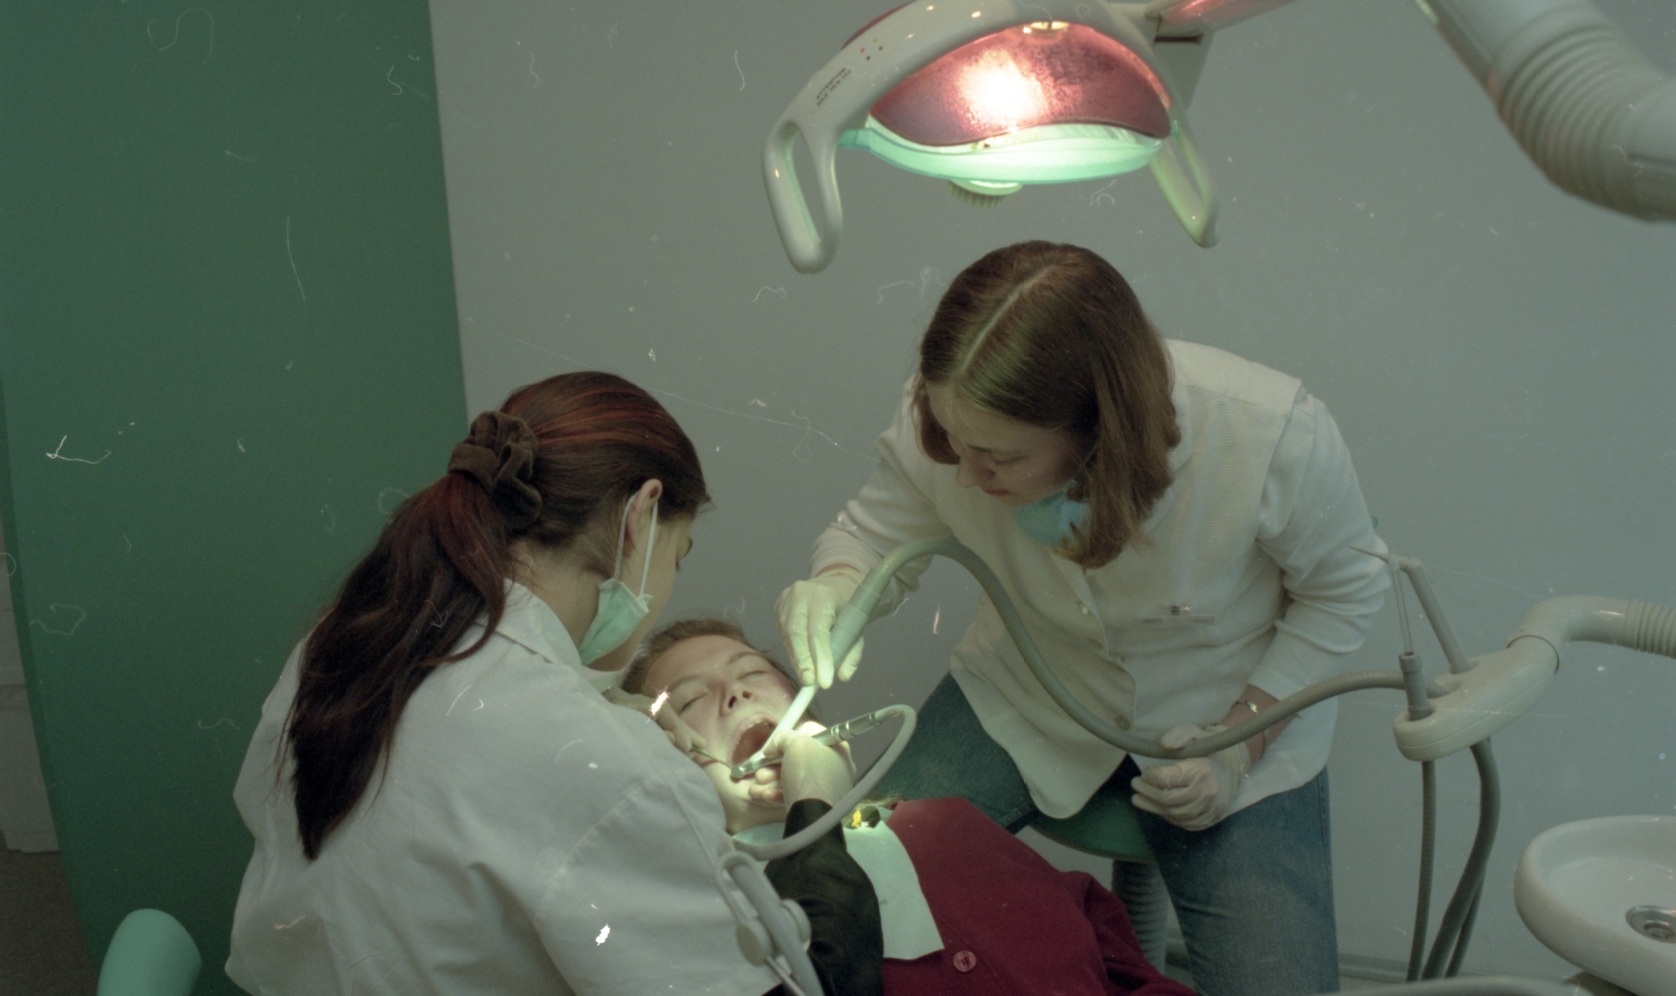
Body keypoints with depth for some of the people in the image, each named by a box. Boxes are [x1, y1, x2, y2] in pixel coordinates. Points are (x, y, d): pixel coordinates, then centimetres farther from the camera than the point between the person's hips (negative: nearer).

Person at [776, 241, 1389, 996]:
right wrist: (834, 589, -30)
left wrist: (1240, 742, -18)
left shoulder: (1276, 438, -33)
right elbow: (877, 534, -7)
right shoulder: (941, 414, -27)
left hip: (1239, 707, -1)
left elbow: (1343, 591, -12)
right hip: (1029, 697, 2)